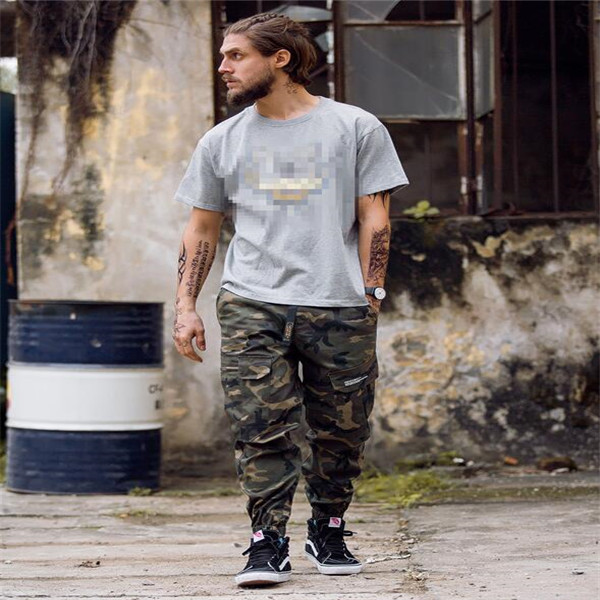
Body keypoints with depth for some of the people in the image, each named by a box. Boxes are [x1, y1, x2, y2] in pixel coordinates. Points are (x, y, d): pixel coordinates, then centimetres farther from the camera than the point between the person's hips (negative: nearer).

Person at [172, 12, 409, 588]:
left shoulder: (355, 128, 7)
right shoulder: (222, 142, 14)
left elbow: (374, 220, 6)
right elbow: (200, 230, 18)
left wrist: (369, 296, -2)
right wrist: (185, 307, 10)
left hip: (340, 308, -1)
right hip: (251, 306, 1)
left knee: (341, 432, 3)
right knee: (261, 429, -10)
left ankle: (329, 534, 20)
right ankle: (267, 544, -6)